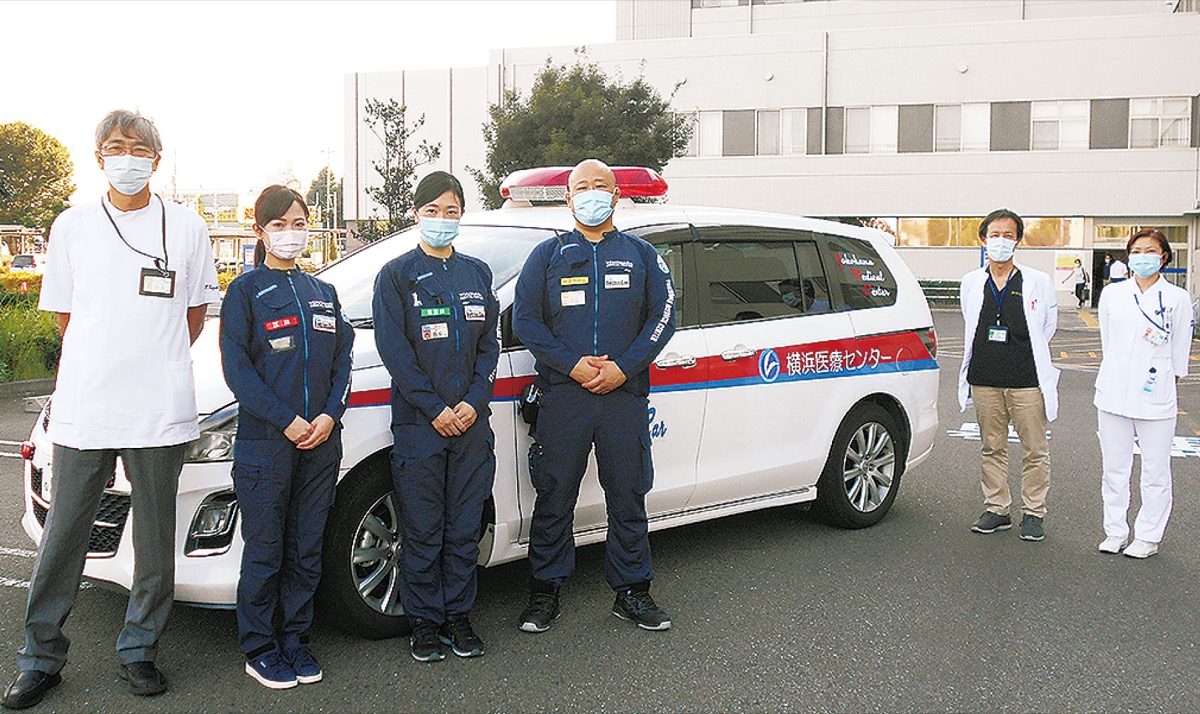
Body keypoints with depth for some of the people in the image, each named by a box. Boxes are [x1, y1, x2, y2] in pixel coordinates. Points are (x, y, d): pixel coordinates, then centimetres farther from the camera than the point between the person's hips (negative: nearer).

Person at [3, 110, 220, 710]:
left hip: (160, 412, 0)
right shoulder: (72, 226, 7)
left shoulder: (186, 227, 4)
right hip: (82, 407, 1)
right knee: (63, 537, 6)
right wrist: (105, 367, 9)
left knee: (155, 541, 7)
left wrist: (154, 365, 9)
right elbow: (63, 312, 14)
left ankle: (138, 651, 23)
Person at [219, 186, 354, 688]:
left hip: (321, 441, 4)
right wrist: (286, 420, -14)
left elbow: (342, 356, 11)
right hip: (265, 440, -4)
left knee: (306, 550, 10)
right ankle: (259, 650, 15)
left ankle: (295, 641, 22)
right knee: (265, 552, 3)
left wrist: (329, 414, -5)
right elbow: (236, 367, -7)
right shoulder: (246, 290, 1)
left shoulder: (322, 292, 15)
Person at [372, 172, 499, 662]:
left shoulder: (477, 273, 12)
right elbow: (394, 349, -6)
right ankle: (424, 621, 16)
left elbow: (489, 344, 10)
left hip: (471, 420, 3)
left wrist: (474, 402, -5)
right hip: (418, 422, -3)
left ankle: (458, 616, 21)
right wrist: (434, 408, -13)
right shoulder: (397, 275, 0)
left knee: (464, 528, 9)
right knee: (423, 530, 4)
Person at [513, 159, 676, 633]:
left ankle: (632, 592, 19)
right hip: (562, 396, -1)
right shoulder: (548, 254, 10)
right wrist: (572, 365, -11)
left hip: (625, 395, 1)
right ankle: (544, 593, 16)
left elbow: (663, 317, 5)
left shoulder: (641, 255, 13)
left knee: (628, 498, 7)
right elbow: (525, 318, 2)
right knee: (554, 499, 3)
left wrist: (623, 367, -10)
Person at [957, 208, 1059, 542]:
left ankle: (1033, 512, 14)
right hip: (984, 380, 2)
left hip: (1027, 381, -2)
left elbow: (1047, 326, 12)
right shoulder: (971, 283, 8)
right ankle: (996, 509, 20)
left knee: (1035, 449, 2)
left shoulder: (1039, 283, 1)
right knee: (992, 448, 9)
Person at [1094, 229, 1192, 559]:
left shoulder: (1177, 298, -1)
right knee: (1114, 468, 9)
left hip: (1155, 397, -3)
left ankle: (1148, 537, 15)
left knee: (1155, 472, 3)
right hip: (1113, 393, 3)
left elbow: (1180, 350, 6)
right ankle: (1115, 531, 21)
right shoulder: (1112, 294, 6)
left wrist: (1164, 379, 10)